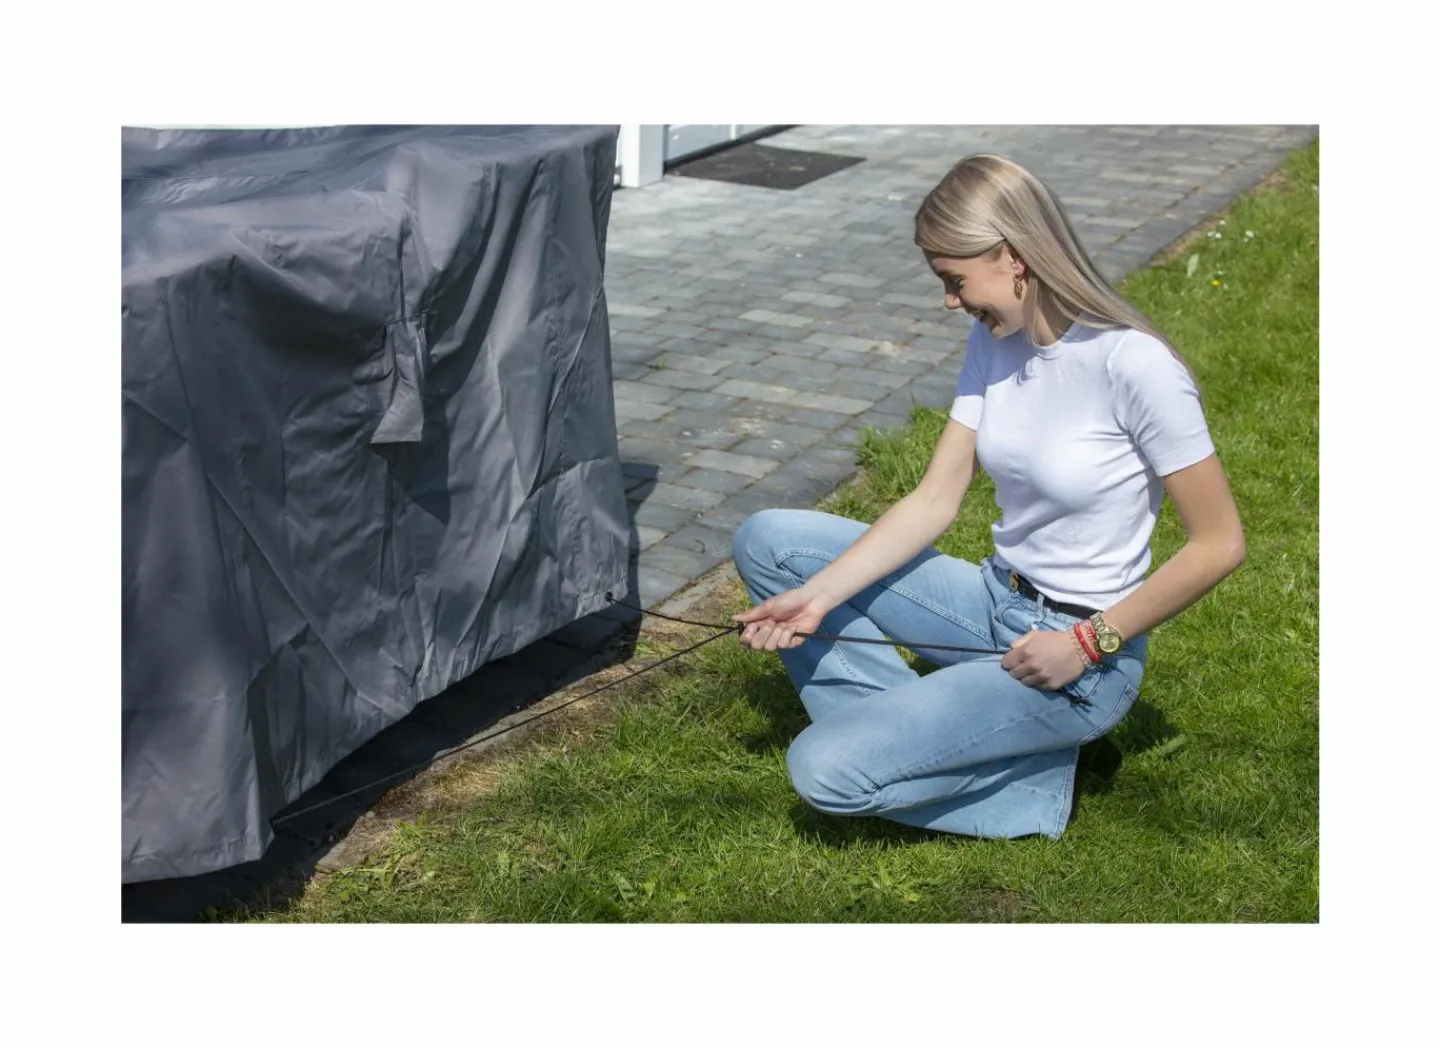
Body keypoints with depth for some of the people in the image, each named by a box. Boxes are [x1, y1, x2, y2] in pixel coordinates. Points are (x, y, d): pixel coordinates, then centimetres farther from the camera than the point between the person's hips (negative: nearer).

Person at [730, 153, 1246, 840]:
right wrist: (817, 596, -11)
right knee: (766, 541, -1)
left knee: (825, 770, -20)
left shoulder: (1133, 364, -22)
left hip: (1078, 659, -8)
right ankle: (906, 731, -2)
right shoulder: (993, 342, 0)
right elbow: (935, 500, 0)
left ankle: (1031, 776, 1)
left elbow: (1219, 543, -17)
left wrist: (1088, 642, -17)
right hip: (996, 602, 8)